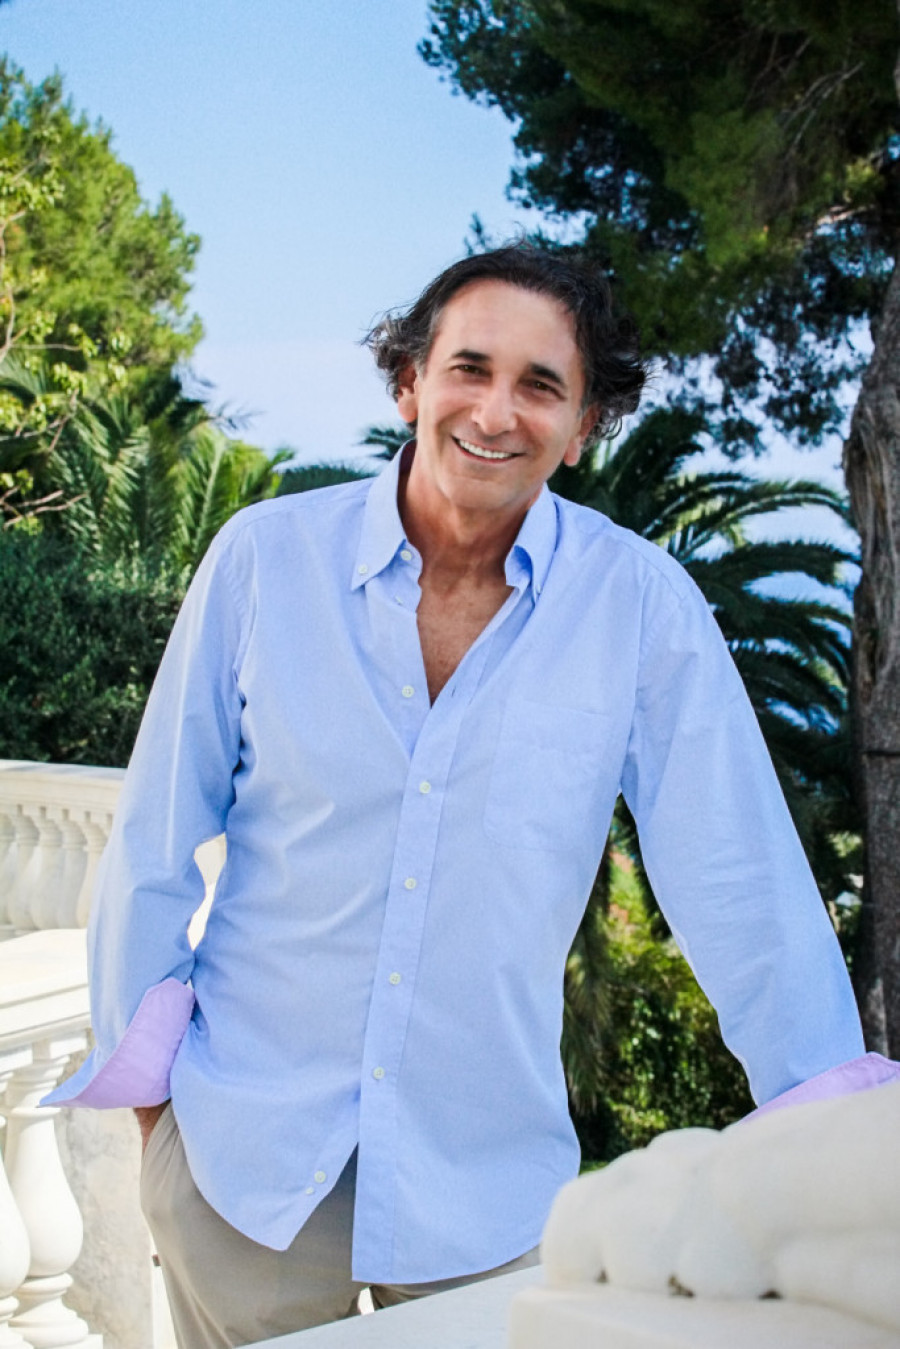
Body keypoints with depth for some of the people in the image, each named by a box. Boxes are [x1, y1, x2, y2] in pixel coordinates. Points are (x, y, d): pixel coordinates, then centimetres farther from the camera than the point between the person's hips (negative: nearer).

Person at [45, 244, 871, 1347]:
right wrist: (147, 1066, 4)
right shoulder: (266, 557, -6)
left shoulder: (641, 604, -8)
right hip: (244, 1145, 0)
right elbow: (159, 831, 2)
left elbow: (735, 875, -5)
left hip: (486, 1179, 0)